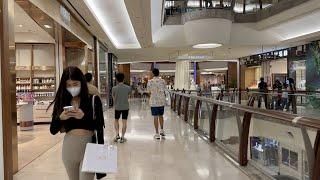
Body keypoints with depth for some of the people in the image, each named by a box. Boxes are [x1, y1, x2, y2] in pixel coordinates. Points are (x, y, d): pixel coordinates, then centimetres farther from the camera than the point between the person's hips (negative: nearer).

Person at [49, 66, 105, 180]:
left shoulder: (93, 100, -6)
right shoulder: (61, 102, 3)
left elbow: (100, 127, -10)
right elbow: (53, 131, 4)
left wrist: (84, 117, -24)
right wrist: (60, 118, -15)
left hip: (89, 146, -4)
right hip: (69, 147, 4)